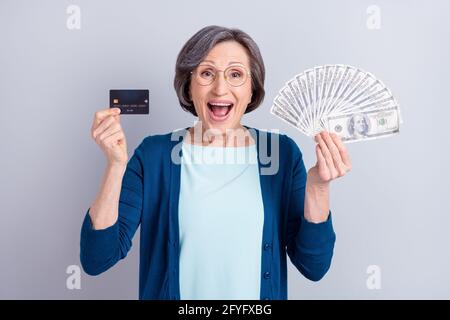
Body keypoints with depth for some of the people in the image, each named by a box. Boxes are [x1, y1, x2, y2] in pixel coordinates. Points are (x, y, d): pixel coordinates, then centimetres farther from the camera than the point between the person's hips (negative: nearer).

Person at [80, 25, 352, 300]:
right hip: (172, 291, 0)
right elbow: (96, 260, -17)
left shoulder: (282, 152, -10)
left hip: (261, 292, 1)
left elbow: (314, 267, -10)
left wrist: (317, 188, -25)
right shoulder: (154, 153, -12)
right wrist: (116, 165, -27)